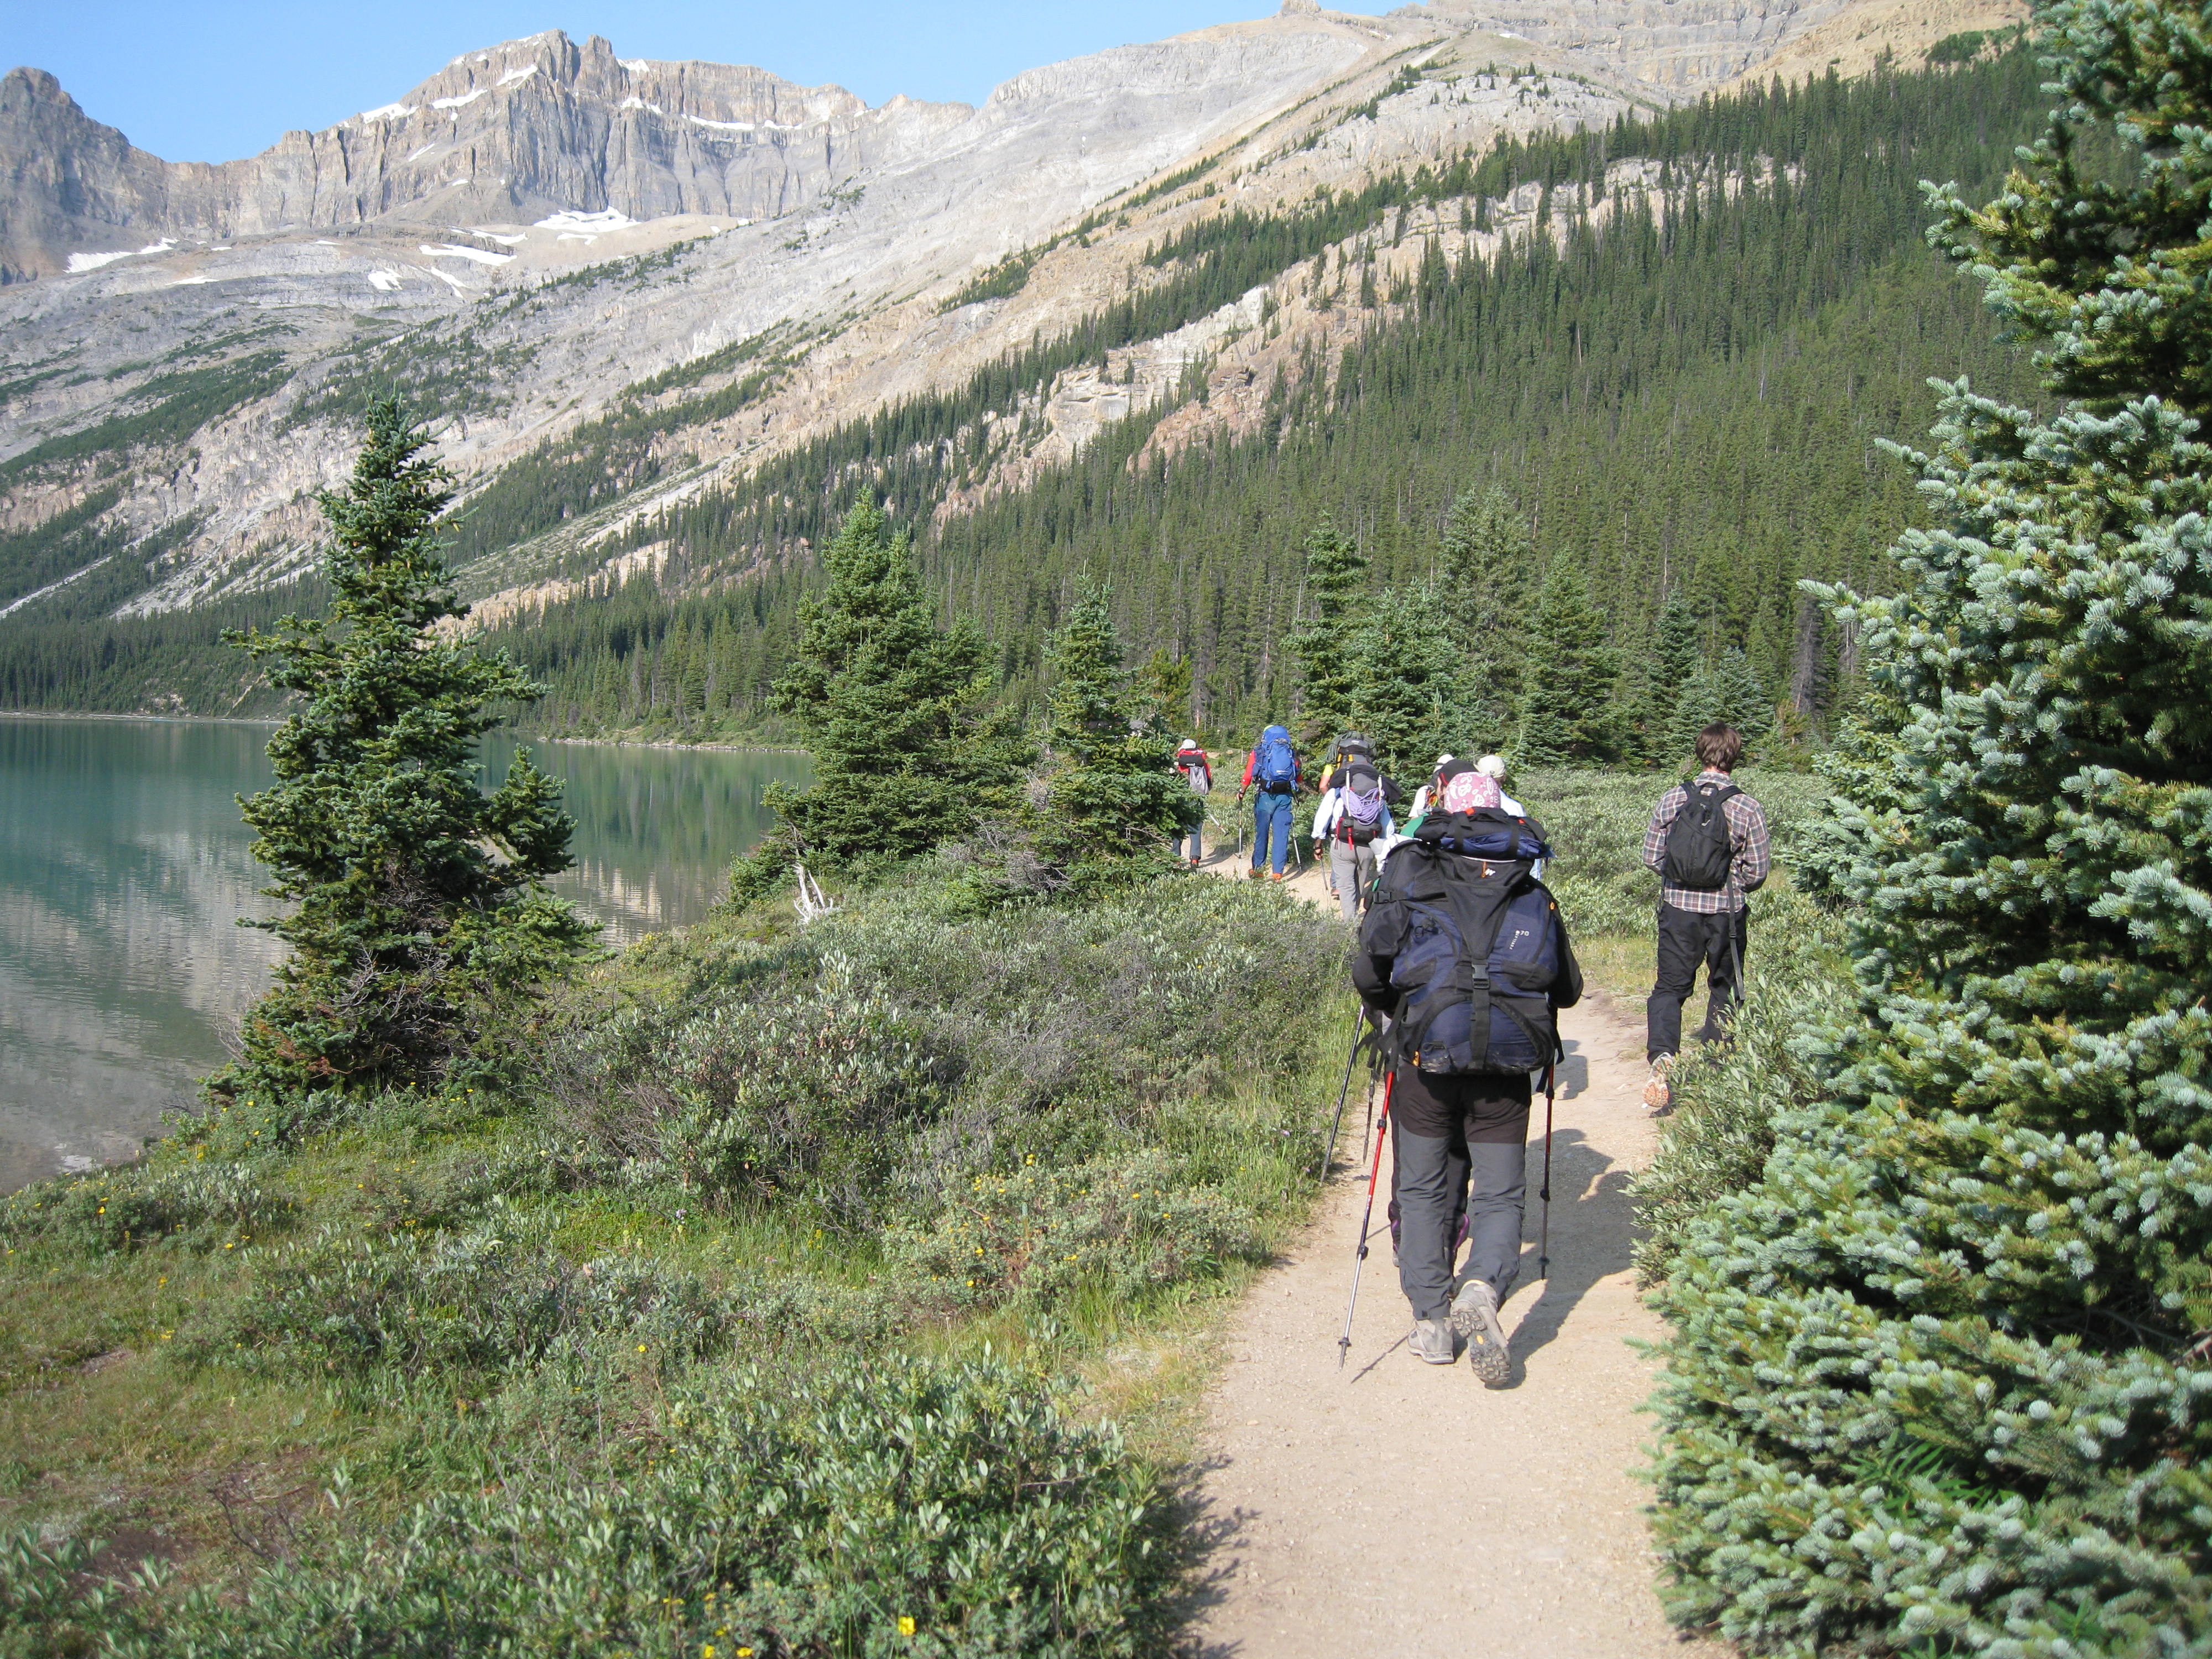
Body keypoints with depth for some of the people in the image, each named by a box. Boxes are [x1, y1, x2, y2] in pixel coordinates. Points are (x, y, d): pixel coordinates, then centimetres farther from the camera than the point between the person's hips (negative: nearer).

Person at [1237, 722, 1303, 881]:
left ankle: (1257, 869, 13)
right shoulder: (1291, 754, 12)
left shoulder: (1258, 752, 5)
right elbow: (1299, 779, 10)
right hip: (1285, 797, 2)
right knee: (1281, 834, 4)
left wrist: (1241, 793, 10)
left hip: (1266, 796, -2)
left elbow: (1248, 777, -3)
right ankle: (1278, 872, 2)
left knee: (1261, 833, 8)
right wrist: (1296, 792, 26)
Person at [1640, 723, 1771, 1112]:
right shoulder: (1746, 808, -10)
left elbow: (1651, 857, 1)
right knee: (1725, 990, 17)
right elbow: (1758, 871, -5)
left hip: (1678, 908, 1)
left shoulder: (1671, 799, -5)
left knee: (1670, 987, 10)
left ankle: (1662, 1053, -14)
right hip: (1726, 914, -1)